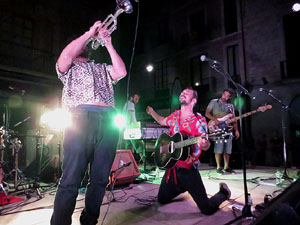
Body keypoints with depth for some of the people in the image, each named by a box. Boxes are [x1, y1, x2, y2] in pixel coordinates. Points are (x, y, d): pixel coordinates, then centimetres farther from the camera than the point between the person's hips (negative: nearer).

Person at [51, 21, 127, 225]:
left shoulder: (102, 68, 32)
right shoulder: (69, 67, 22)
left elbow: (121, 72, 15)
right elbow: (65, 56, -1)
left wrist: (108, 44, 18)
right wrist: (89, 32, 7)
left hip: (108, 121, 4)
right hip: (80, 118, -3)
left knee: (100, 178, 3)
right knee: (71, 179, -9)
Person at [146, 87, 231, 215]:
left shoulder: (199, 120, -13)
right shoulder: (175, 115, 4)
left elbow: (205, 145, -22)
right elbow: (163, 121, 26)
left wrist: (205, 144, -43)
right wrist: (151, 112, 19)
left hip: (188, 169, -5)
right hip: (172, 167, 6)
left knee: (207, 209, -5)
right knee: (162, 200, 18)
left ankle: (223, 192, 27)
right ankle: (183, 187, 42)